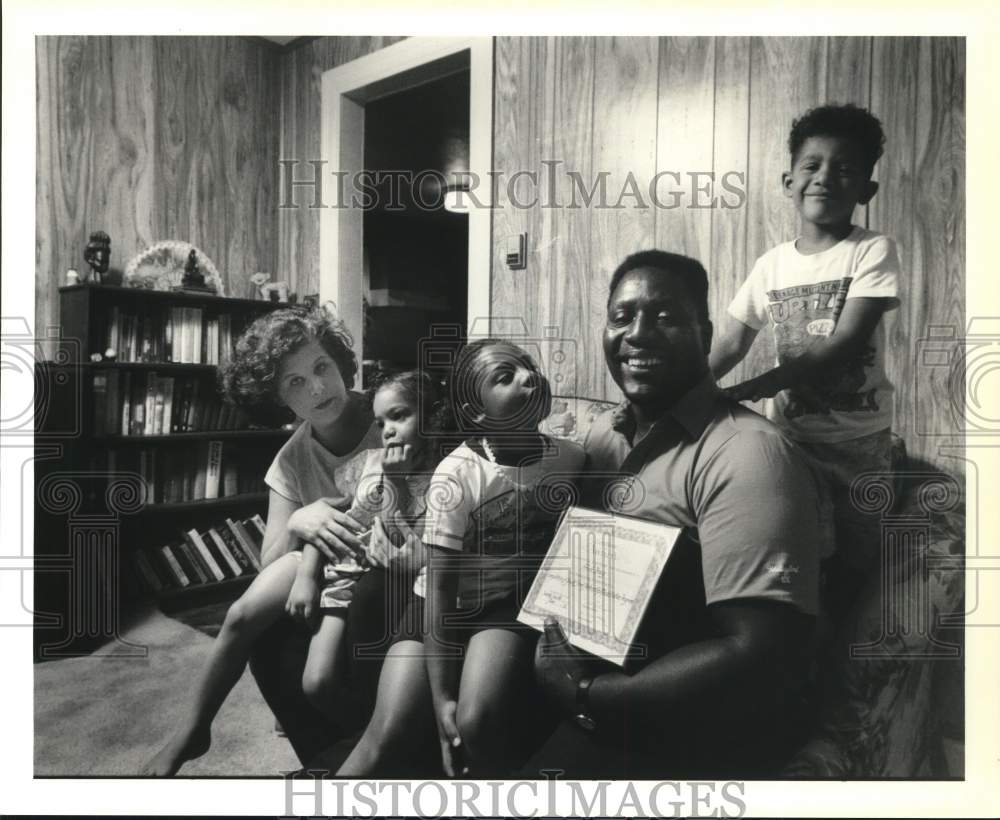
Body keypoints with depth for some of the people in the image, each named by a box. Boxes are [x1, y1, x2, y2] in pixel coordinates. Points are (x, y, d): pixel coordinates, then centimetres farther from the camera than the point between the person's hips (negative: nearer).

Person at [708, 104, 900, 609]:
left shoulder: (872, 251, -9)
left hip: (857, 440, -2)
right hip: (786, 435, 2)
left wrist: (744, 391, -29)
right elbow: (731, 344, 3)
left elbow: (844, 346, -20)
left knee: (851, 567, 6)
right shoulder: (772, 264, 2)